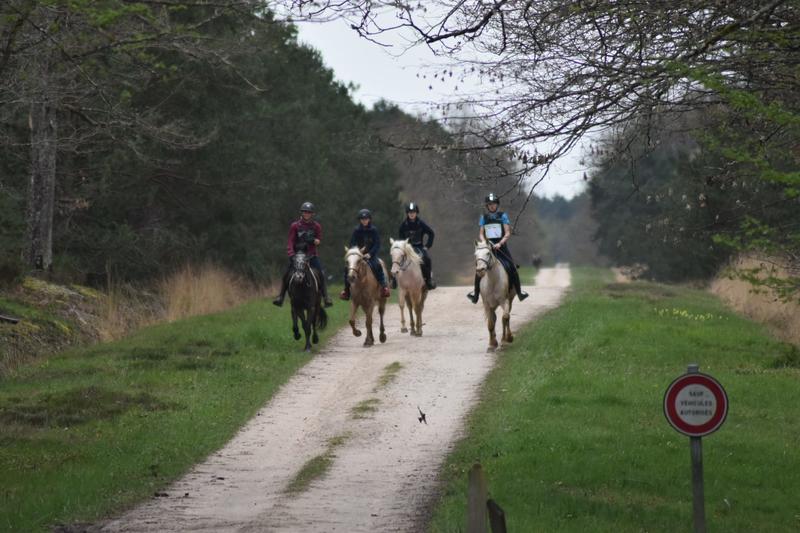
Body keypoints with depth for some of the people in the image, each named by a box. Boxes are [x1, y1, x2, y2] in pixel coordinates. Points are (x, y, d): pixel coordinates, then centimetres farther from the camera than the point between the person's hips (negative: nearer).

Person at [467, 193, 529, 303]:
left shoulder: (503, 216, 0)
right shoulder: (484, 217, 9)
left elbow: (508, 233, -5)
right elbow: (481, 234, 9)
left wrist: (500, 243, -20)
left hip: (501, 247, -2)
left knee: (511, 267, -12)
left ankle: (519, 292, -4)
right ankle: (476, 293, 1)